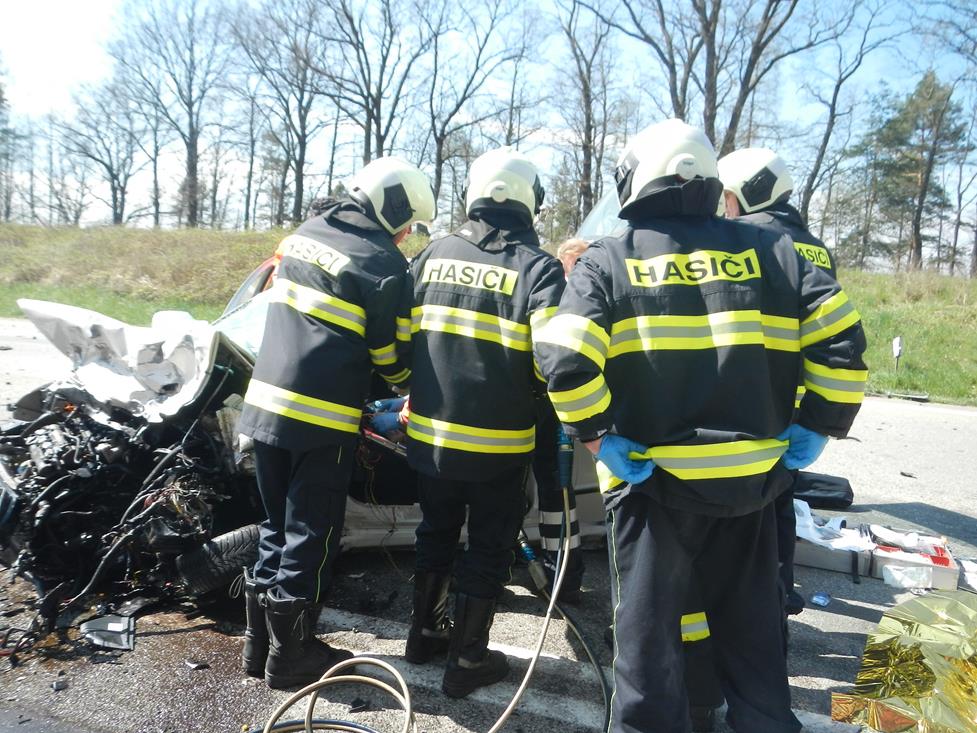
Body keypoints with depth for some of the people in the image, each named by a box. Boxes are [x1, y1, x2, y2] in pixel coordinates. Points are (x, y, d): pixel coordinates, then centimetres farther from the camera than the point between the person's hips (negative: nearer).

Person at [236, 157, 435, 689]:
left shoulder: (304, 235, 13)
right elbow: (392, 353, -5)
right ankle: (291, 654, 18)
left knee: (277, 527, 18)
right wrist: (416, 389, 16)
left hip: (266, 401, 8)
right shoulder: (384, 265, -10)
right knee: (310, 537, 6)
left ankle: (260, 642, 28)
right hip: (320, 417, -7)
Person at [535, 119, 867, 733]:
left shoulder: (608, 260, -3)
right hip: (752, 475, 3)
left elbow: (564, 358, -18)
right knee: (751, 621, 20)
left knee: (649, 624, 12)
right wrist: (819, 426, 4)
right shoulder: (770, 250, 5)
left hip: (651, 475, -3)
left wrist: (598, 434, -9)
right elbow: (841, 335, -2)